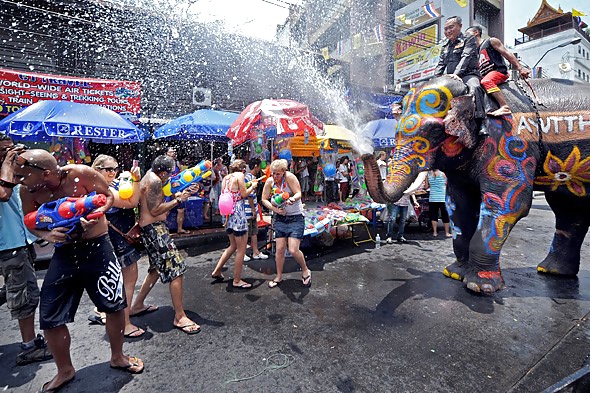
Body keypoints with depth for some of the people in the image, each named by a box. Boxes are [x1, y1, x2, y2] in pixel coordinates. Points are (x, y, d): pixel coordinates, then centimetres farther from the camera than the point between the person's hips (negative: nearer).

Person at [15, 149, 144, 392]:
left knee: (115, 304, 5)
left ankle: (117, 357, 31)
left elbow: (109, 197, -7)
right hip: (63, 252, 4)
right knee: (50, 318, 5)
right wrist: (46, 234, -18)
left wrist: (94, 216, -26)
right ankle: (65, 371, 33)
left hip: (96, 248, -3)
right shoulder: (28, 190, -7)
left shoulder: (80, 174, -19)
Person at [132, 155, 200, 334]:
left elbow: (161, 198, 18)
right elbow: (155, 210, -20)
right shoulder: (154, 181, -17)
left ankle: (138, 304, 37)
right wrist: (178, 200, -15)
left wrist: (183, 192, 12)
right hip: (155, 228, -11)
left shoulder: (150, 176, 15)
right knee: (176, 269, -10)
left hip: (150, 228, 11)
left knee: (157, 268, 24)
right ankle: (179, 317, -4)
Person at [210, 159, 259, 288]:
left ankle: (216, 271, 27)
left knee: (233, 246, 23)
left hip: (228, 213, 9)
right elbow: (244, 194, -10)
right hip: (238, 213, -9)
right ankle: (237, 280, 8)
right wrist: (253, 186, 6)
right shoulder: (239, 175, -6)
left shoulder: (225, 178, 15)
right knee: (241, 249, 1)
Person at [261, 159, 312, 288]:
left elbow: (298, 193, -19)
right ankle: (279, 276, 27)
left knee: (293, 250, -10)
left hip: (295, 218, -4)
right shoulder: (269, 181, -2)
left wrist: (293, 199, -41)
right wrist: (275, 209, -12)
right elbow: (264, 199, 2)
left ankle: (305, 271, 19)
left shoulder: (289, 177, -15)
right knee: (280, 249, 5)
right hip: (279, 218, 4)